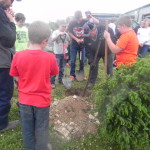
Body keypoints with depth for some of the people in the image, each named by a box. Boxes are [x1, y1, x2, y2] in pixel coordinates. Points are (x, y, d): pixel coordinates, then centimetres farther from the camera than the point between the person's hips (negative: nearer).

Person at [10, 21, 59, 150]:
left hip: (25, 99, 2)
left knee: (27, 129, 21)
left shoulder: (18, 56, -14)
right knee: (41, 129, 18)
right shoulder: (50, 57, -17)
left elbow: (17, 77, -3)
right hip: (43, 100, -1)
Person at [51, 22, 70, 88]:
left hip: (64, 52, 5)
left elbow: (68, 40, 22)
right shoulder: (55, 32, -6)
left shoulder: (66, 33, 9)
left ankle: (60, 79, 26)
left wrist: (66, 44, 2)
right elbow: (53, 39, -23)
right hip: (57, 53, -5)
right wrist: (59, 34, -33)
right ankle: (52, 82, 0)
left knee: (62, 67, 12)